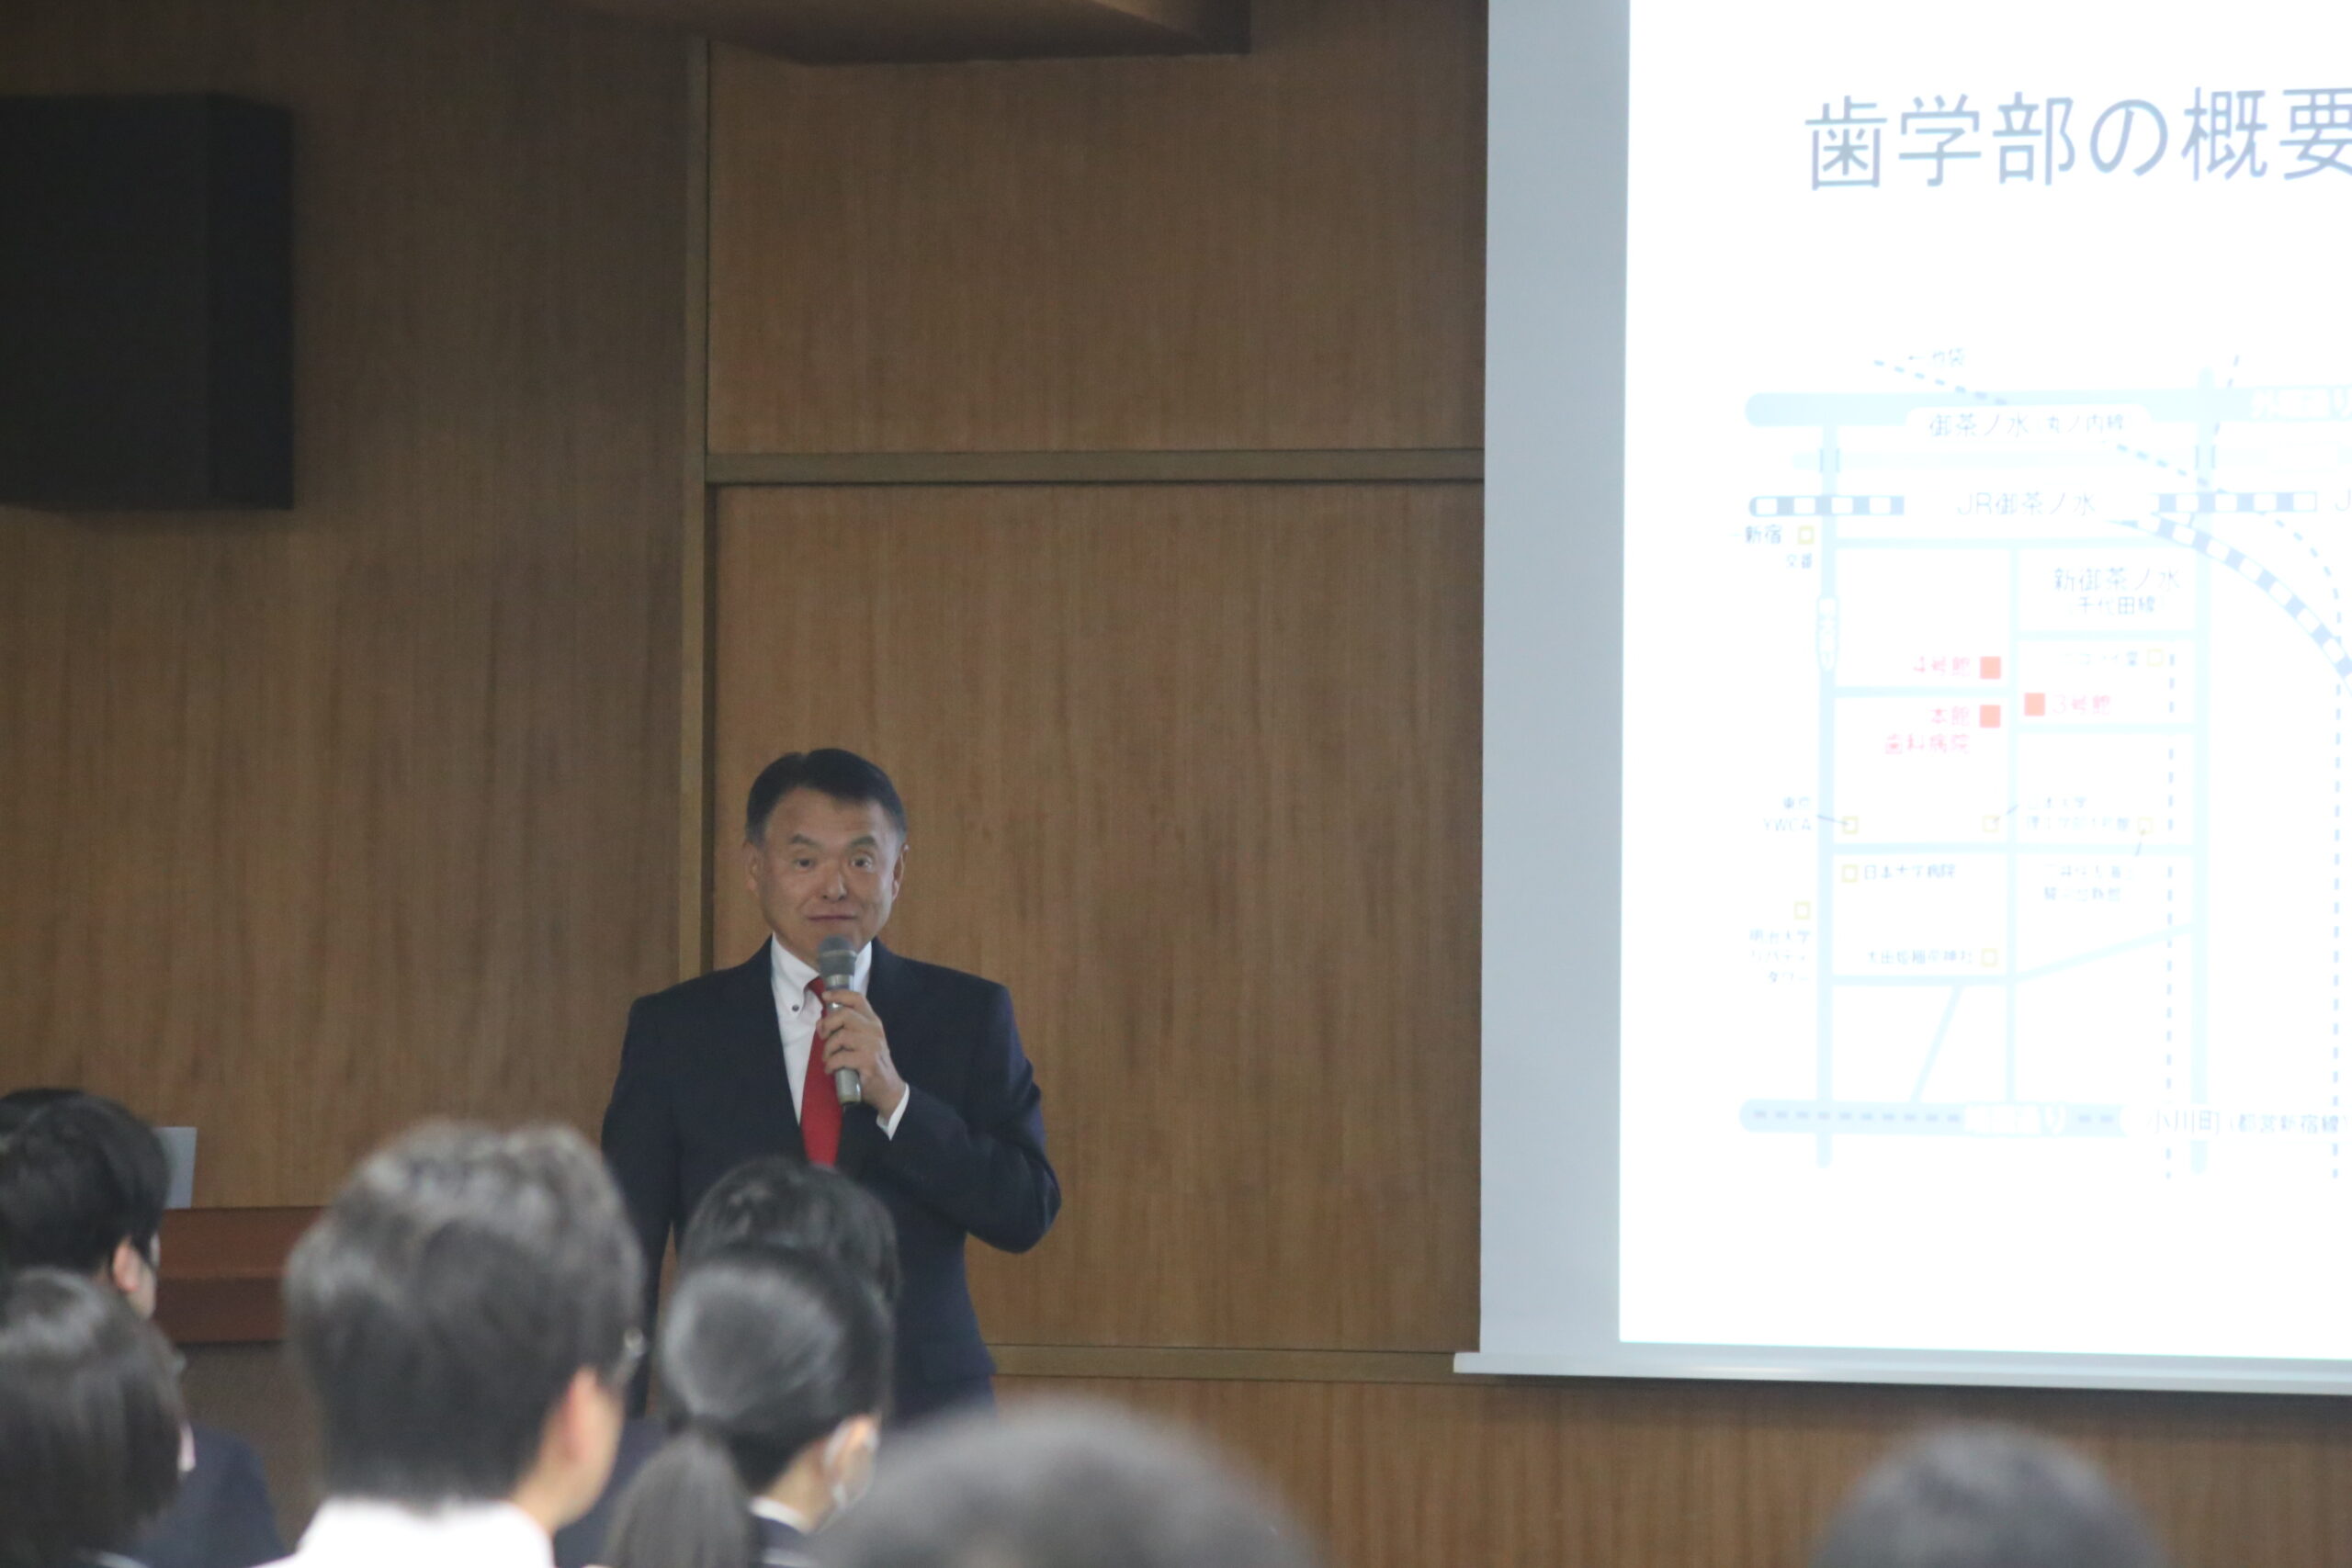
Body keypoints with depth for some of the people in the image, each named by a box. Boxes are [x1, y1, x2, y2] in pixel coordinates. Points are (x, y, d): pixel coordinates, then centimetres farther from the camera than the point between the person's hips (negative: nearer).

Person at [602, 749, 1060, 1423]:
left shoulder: (968, 1015, 9)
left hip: (922, 1417, 0)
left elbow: (1028, 1215, 2)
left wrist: (895, 1096, -11)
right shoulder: (673, 1029, 9)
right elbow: (625, 1246, 7)